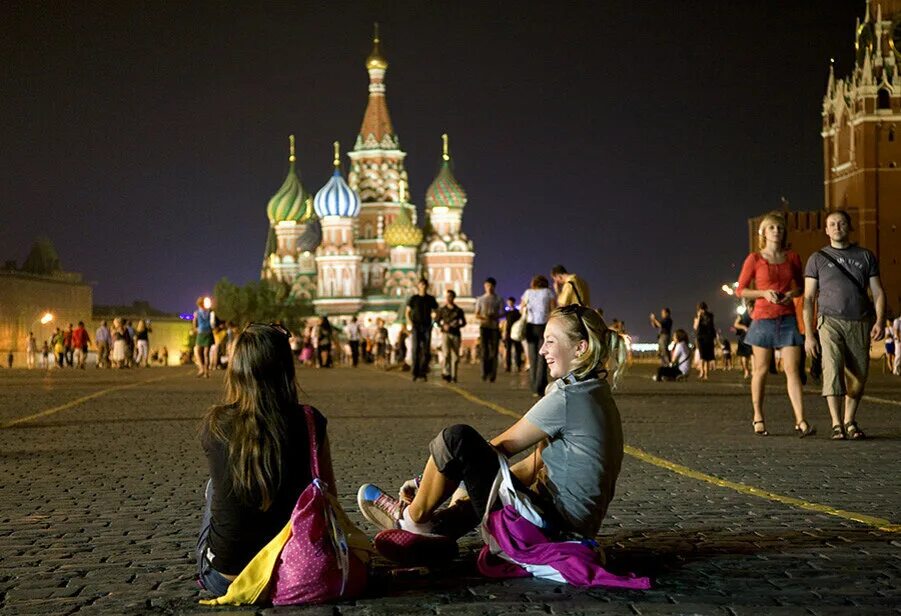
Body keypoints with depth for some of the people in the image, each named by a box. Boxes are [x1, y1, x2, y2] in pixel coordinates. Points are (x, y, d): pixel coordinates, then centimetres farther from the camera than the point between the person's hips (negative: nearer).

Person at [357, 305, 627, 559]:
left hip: (554, 523, -10)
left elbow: (503, 446, -10)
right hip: (577, 525, 10)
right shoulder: (595, 393, 14)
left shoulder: (567, 399, -16)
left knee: (456, 439, -10)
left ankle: (414, 517, 10)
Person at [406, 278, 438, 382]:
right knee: (416, 350, -9)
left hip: (427, 327, 2)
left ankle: (423, 372, 1)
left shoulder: (431, 299, 11)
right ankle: (415, 373, -9)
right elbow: (407, 313, 8)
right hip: (416, 327, -2)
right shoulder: (414, 298, 7)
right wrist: (411, 324, -5)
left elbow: (436, 312, 17)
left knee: (426, 351, -5)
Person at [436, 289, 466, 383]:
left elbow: (463, 322, 11)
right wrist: (443, 326, -9)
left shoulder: (458, 310, 6)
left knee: (455, 356, 2)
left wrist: (457, 325, -9)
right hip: (446, 333, -1)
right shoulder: (442, 310, 6)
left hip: (456, 334, 1)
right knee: (446, 353, -19)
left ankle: (453, 377, 10)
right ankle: (446, 372, -15)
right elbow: (437, 321, 9)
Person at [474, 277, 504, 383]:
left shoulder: (499, 299, 9)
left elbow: (502, 313, 4)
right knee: (484, 350, -9)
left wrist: (494, 316, -17)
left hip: (495, 327, 0)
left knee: (494, 351, -6)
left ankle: (492, 374, -4)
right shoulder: (480, 299, 13)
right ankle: (484, 373, -9)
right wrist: (484, 317, -12)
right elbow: (476, 315, 11)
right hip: (484, 327, 0)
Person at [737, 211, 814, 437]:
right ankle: (758, 418, 19)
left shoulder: (792, 257, 8)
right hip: (763, 318, -2)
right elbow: (741, 290, 1)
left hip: (788, 319, 2)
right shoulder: (754, 259, -1)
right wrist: (764, 293, -14)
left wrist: (792, 293, -3)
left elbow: (800, 285, 19)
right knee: (761, 370, 6)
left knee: (793, 370, -6)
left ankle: (800, 421, -11)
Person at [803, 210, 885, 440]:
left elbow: (878, 292, 11)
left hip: (860, 324, 2)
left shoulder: (866, 256, 14)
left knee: (858, 376, 2)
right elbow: (808, 298, 6)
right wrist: (808, 334, -2)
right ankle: (837, 425, -18)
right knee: (832, 370, -17)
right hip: (831, 321, -2)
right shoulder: (818, 259, 10)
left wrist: (879, 321, -6)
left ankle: (850, 421, 18)